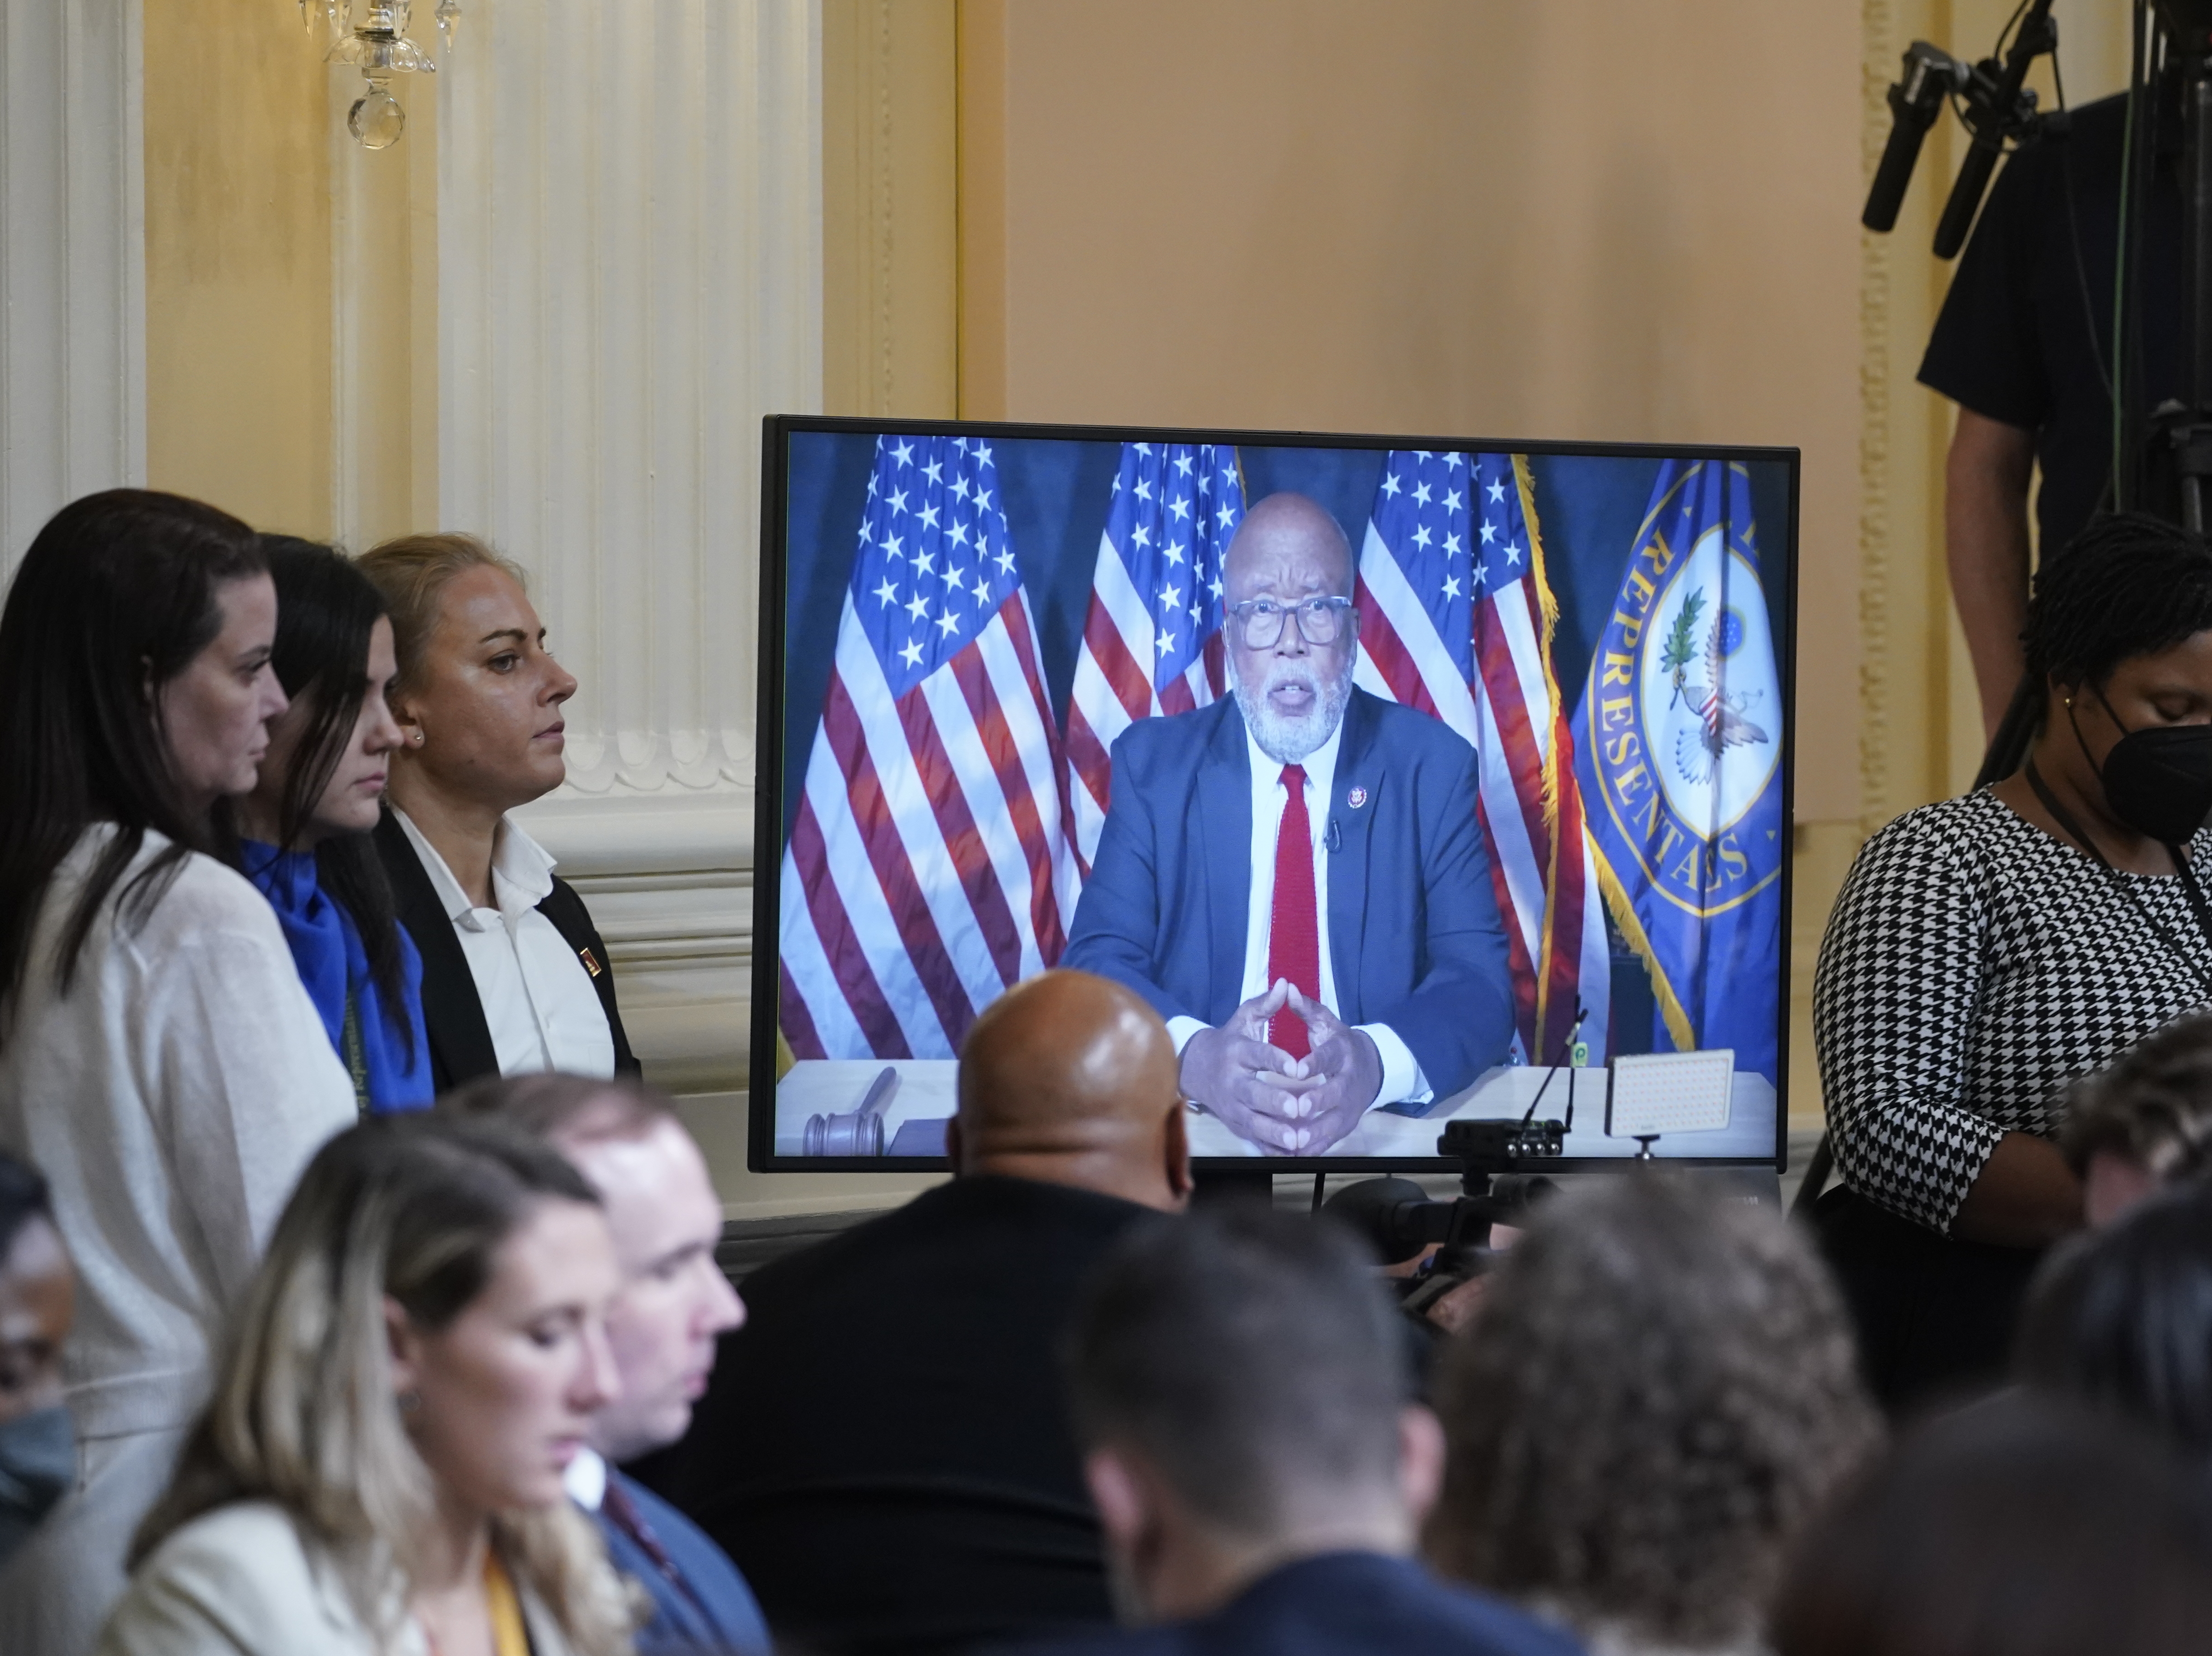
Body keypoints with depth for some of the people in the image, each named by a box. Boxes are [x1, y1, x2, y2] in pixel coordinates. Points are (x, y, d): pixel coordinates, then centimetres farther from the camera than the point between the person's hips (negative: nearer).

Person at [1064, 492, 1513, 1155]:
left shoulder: (1430, 767, 4)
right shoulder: (1152, 763, 6)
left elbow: (1478, 978, -3)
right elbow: (1098, 961, -2)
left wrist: (1374, 1062, -26)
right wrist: (1194, 1056, -25)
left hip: (1381, 1121, 0)